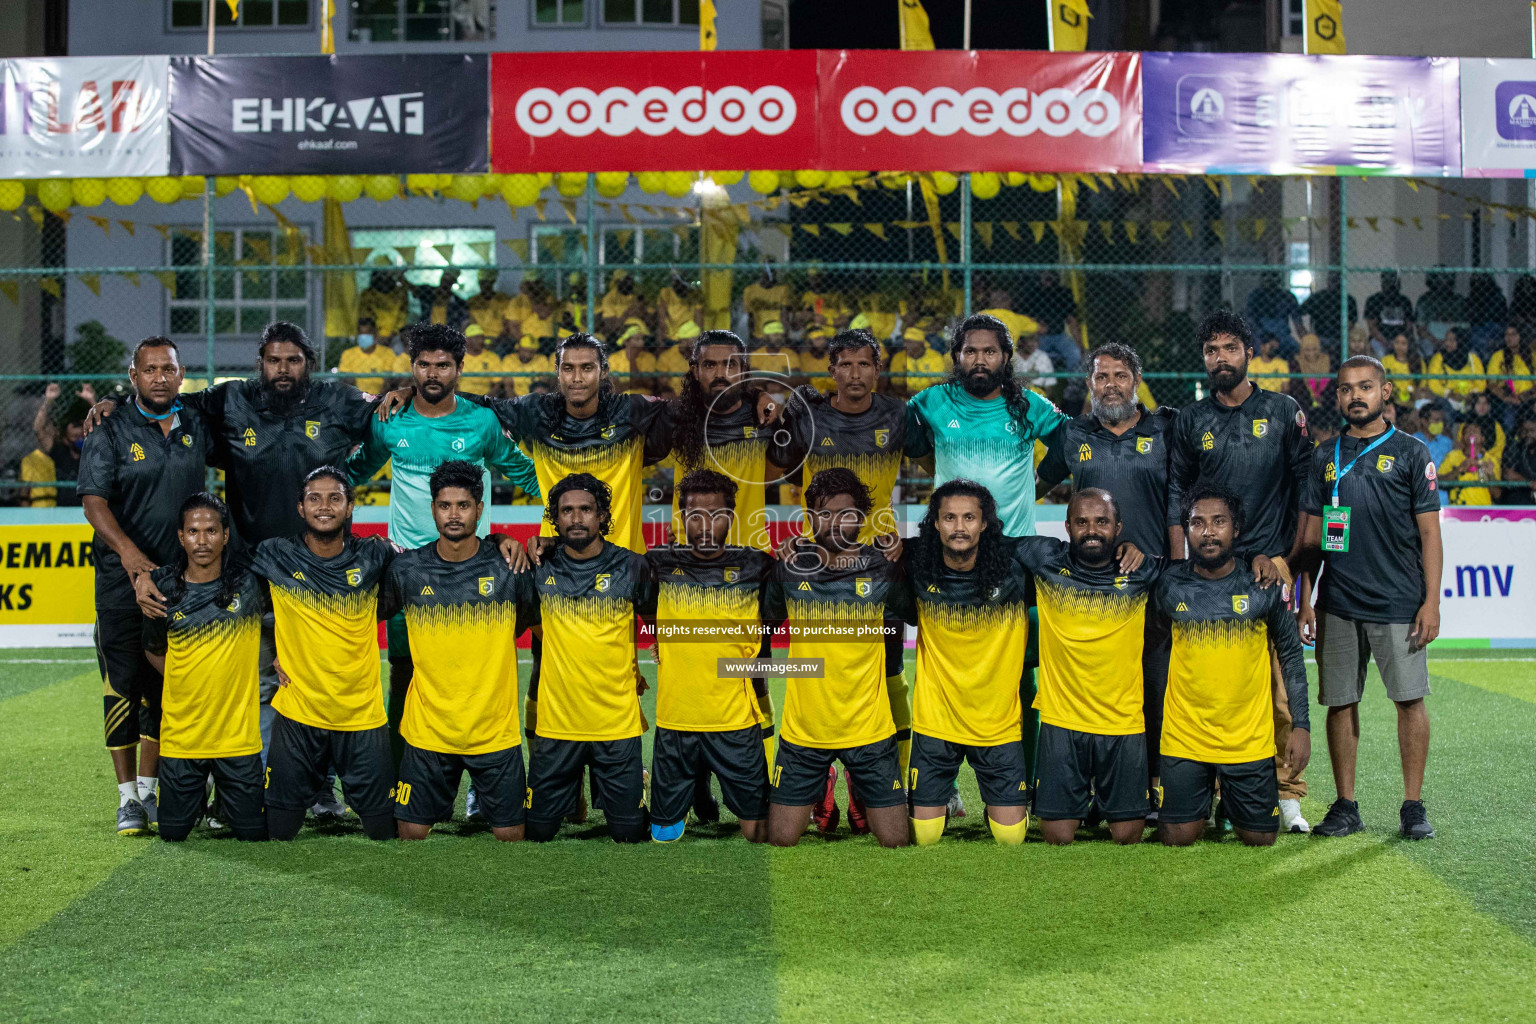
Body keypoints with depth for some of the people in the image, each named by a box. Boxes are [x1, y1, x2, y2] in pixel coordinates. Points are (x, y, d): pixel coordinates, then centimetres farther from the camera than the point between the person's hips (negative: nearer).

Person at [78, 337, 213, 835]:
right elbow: (93, 500, -13)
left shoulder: (196, 428, 8)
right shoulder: (110, 432, -3)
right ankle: (128, 799, 7)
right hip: (123, 582, -4)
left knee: (166, 687, 9)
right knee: (123, 685, -2)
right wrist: (128, 550, -29)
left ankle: (149, 789, 20)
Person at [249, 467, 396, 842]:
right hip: (296, 715, 0)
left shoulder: (373, 556, -4)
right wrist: (274, 652, 7)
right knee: (279, 831, 7)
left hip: (363, 714, 0)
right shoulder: (275, 556, -4)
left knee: (382, 829, 4)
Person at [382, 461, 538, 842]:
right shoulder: (406, 569, -4)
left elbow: (543, 623, 9)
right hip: (427, 731, 1)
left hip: (497, 731, 0)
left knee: (509, 831, 5)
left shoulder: (510, 567, -6)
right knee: (411, 829, 6)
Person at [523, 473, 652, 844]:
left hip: (618, 725, -1)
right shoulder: (540, 567, 0)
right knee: (539, 829, 7)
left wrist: (637, 672, 6)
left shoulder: (632, 567, -2)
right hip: (555, 722, 1)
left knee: (629, 830, 4)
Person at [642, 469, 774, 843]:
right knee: (664, 832, 8)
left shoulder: (755, 566, 0)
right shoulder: (659, 566, 2)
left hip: (738, 722, -1)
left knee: (755, 827, 4)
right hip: (674, 720, 1)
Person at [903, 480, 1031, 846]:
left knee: (1011, 834, 3)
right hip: (935, 721, 1)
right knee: (924, 835, 3)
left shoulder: (1015, 569, -11)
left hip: (999, 723, 0)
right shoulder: (917, 569, -8)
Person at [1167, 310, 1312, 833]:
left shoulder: (1283, 412, 9)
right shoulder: (1190, 420, 12)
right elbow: (1176, 492, 12)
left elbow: (1306, 485, 9)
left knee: (1278, 681, -7)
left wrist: (1290, 553, 2)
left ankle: (1285, 791, 1)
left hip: (1269, 561, -1)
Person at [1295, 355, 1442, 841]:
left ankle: (1413, 805, 8)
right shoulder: (1325, 458, 12)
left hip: (1399, 602, -3)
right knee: (1340, 703, 5)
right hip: (1338, 604, 3)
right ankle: (1345, 806, 14)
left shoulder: (1411, 453, 3)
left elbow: (1429, 532, 1)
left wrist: (1431, 601, -6)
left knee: (1410, 700, -2)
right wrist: (1304, 601, 7)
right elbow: (1310, 535, 14)